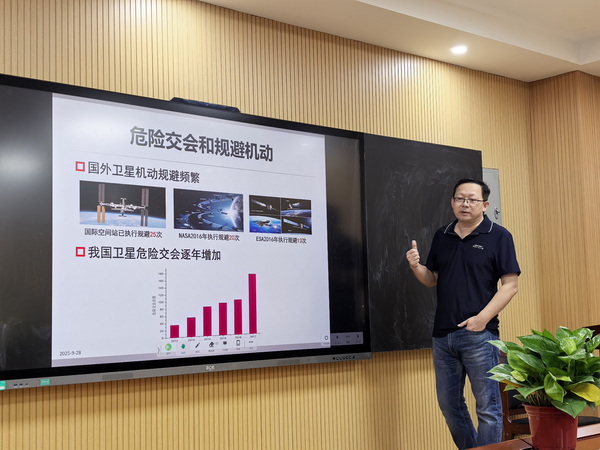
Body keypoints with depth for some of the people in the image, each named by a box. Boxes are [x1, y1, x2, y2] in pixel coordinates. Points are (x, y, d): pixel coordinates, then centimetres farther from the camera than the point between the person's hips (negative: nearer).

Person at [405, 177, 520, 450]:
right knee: (449, 404, 15)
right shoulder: (441, 237, 11)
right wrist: (416, 267, -6)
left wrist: (482, 318, -17)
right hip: (442, 334, 6)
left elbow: (511, 284, -8)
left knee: (487, 406, 2)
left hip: (479, 334, -5)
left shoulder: (498, 236, -4)